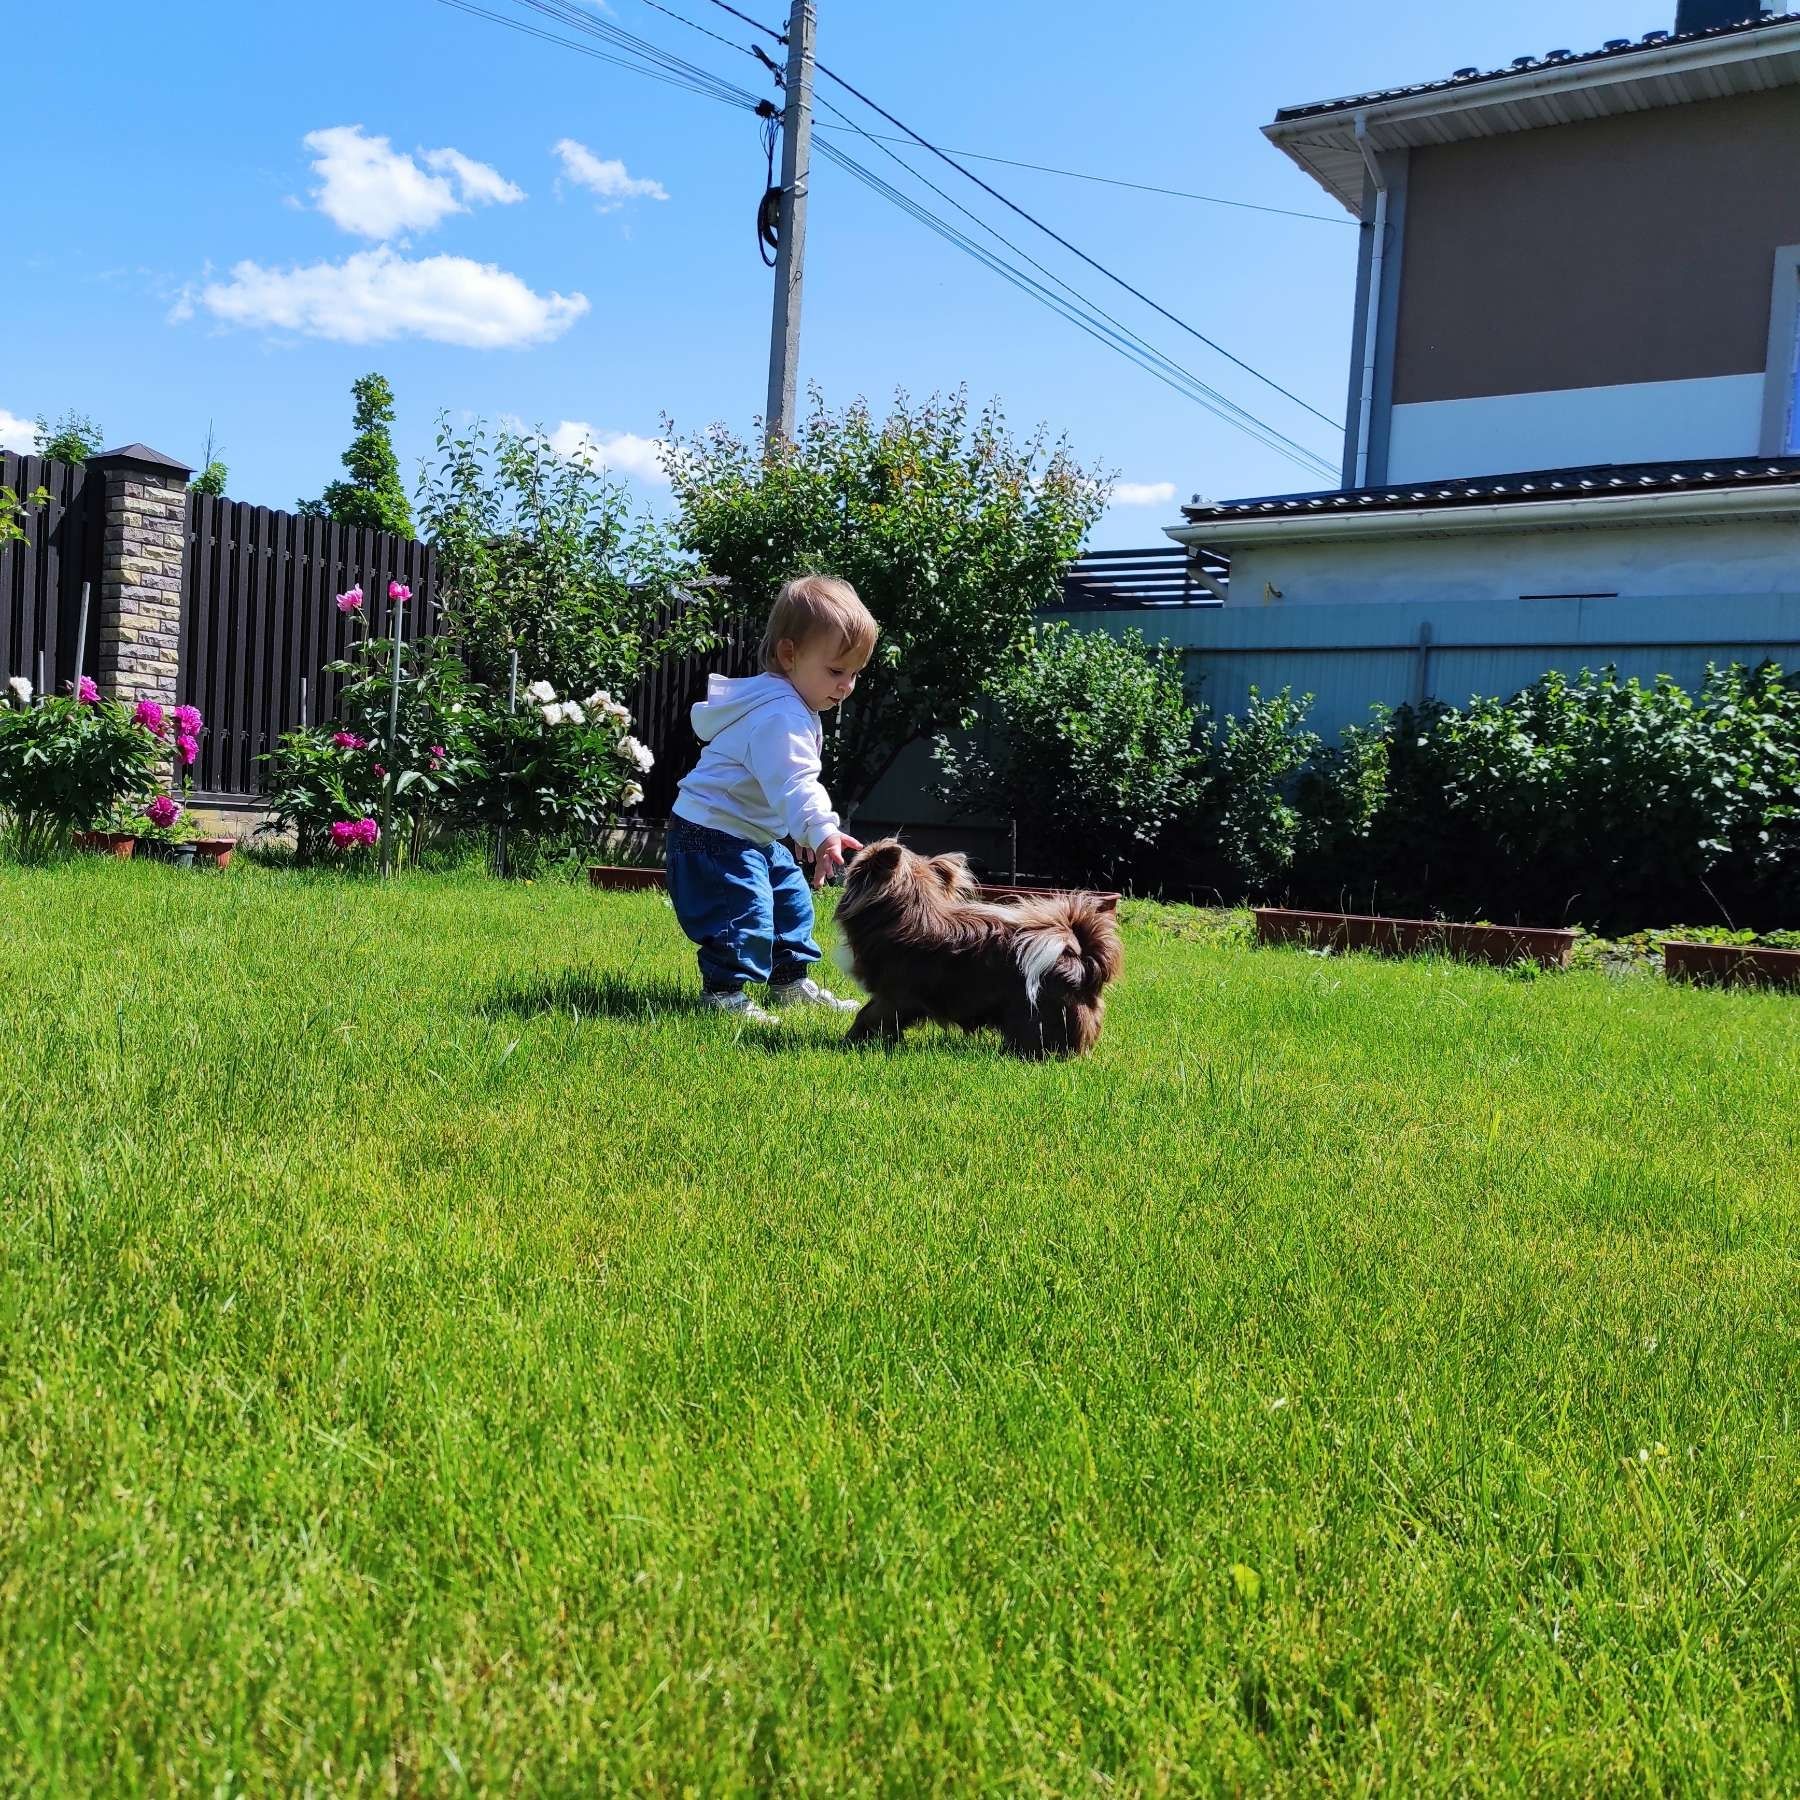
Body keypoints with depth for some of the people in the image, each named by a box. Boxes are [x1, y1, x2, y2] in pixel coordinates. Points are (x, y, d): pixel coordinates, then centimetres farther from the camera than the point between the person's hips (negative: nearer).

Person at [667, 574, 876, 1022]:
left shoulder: (790, 706, 9)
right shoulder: (779, 716, -27)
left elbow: (795, 780, 22)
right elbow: (794, 784, -41)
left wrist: (807, 832, 25)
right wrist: (822, 832, -53)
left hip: (755, 836, 11)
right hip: (714, 834, -11)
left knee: (791, 898, 18)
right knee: (744, 912, -17)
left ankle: (791, 982, 31)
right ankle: (724, 991, -7)